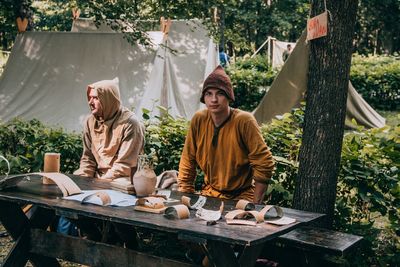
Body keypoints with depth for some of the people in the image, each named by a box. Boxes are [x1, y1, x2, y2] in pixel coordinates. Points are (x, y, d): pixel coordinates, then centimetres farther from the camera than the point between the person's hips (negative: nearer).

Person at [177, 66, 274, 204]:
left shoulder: (244, 121, -17)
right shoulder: (198, 120, -5)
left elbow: (264, 164, -16)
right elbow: (187, 162, 3)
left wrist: (254, 205, -16)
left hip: (241, 195, -3)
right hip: (209, 192, 3)